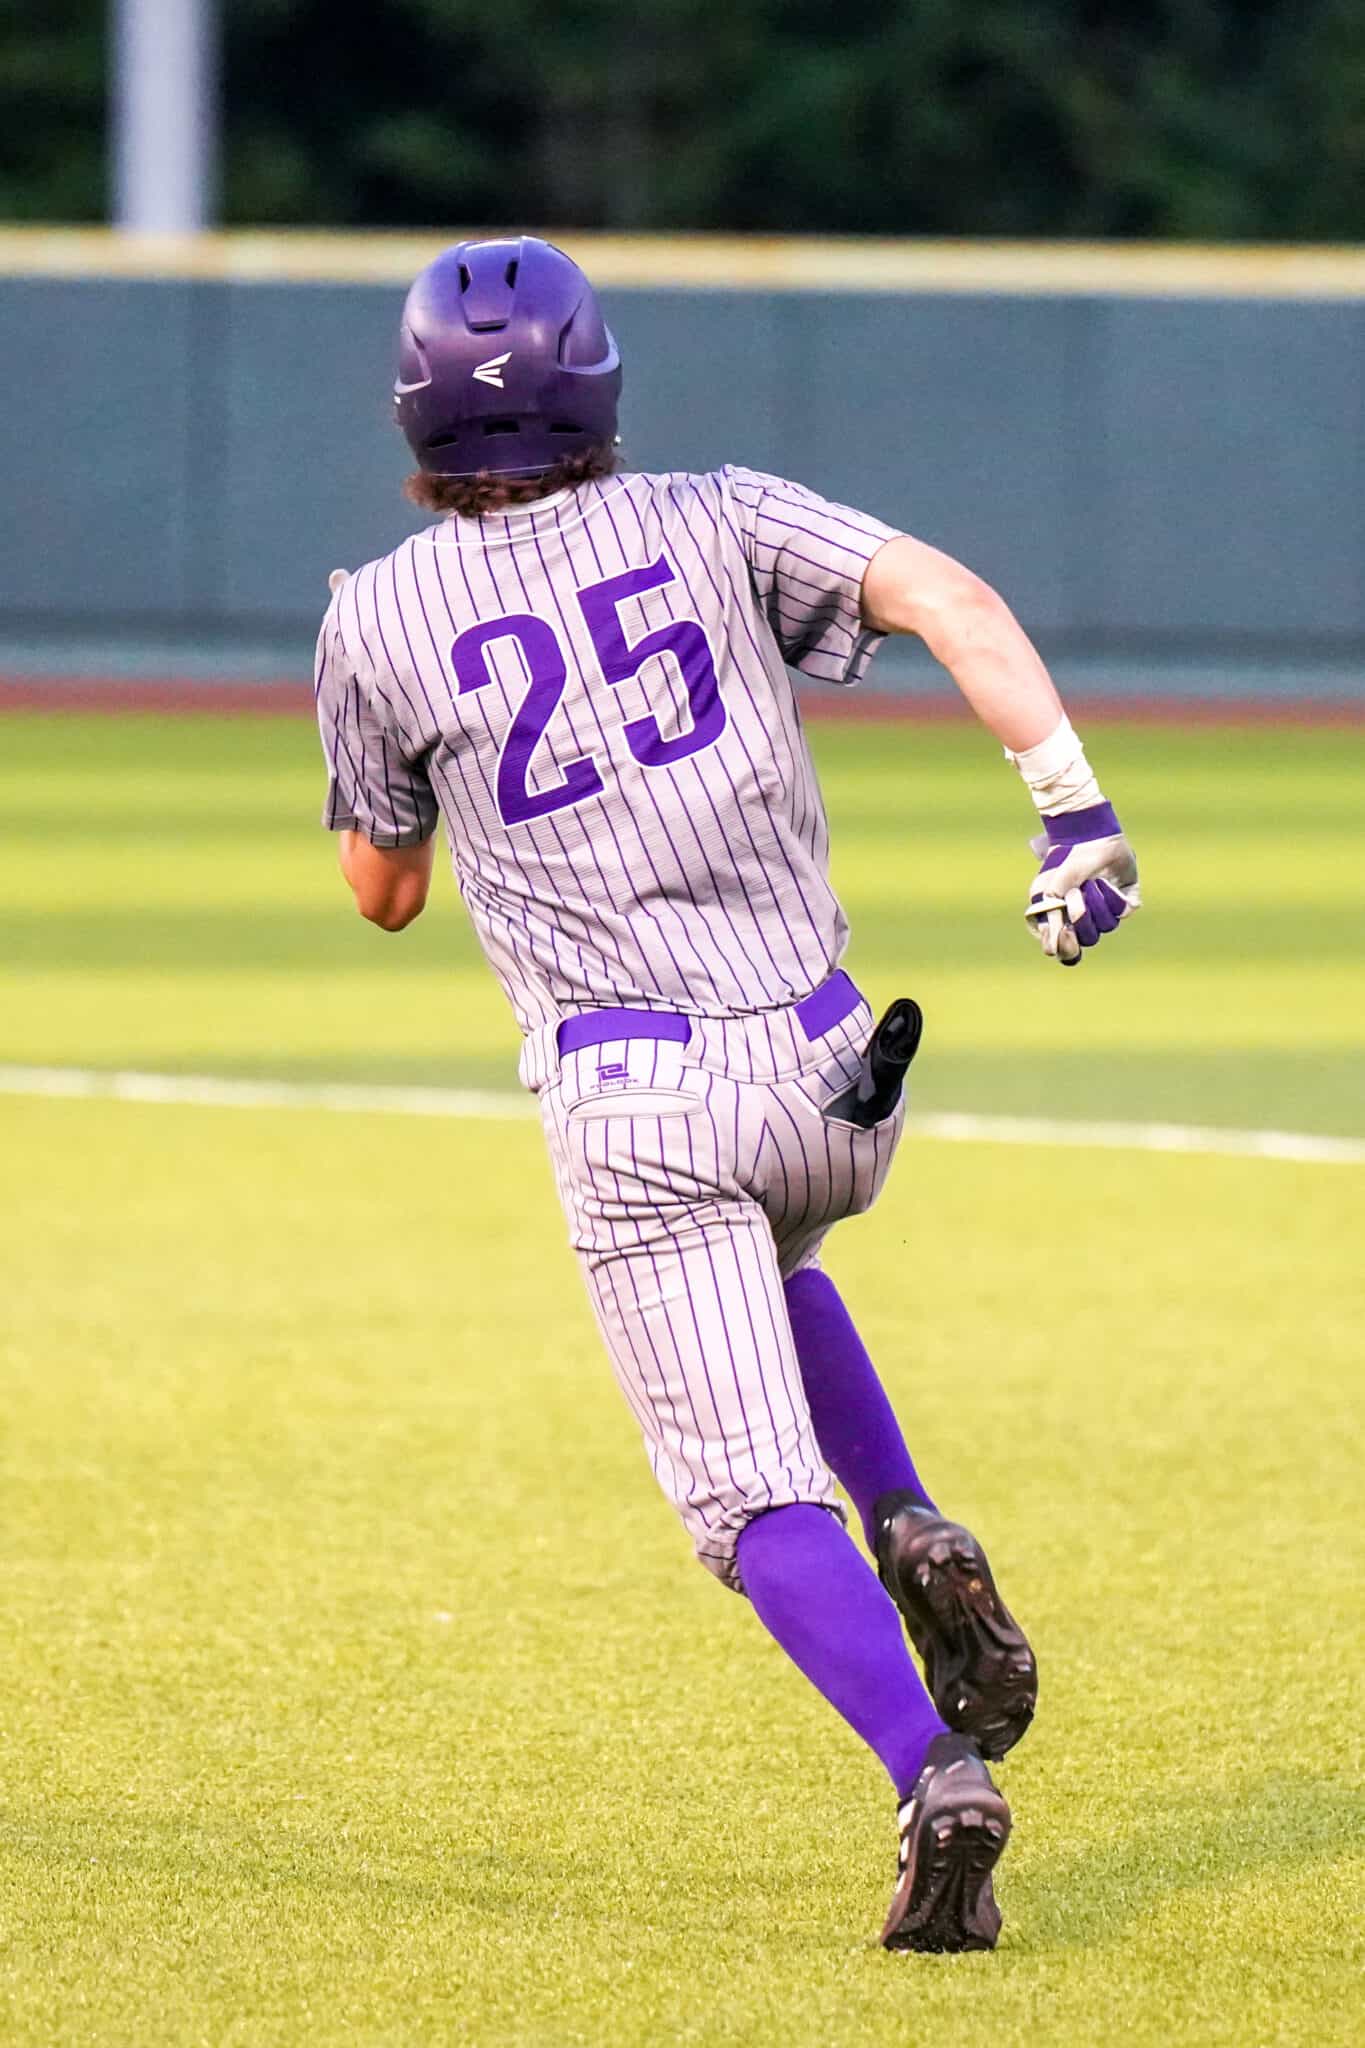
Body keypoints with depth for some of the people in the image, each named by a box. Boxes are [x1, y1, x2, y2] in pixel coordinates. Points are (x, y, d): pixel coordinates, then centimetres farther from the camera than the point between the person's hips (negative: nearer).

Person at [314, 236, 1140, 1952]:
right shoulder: (716, 523, 6)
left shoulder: (382, 619, 2)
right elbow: (948, 598, -10)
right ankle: (921, 1549, 13)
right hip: (830, 1074, 3)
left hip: (631, 1098, -3)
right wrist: (1076, 805, -16)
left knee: (759, 1495, -3)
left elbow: (382, 891, 15)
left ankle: (934, 1772, -27)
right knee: (763, 1263, 36)